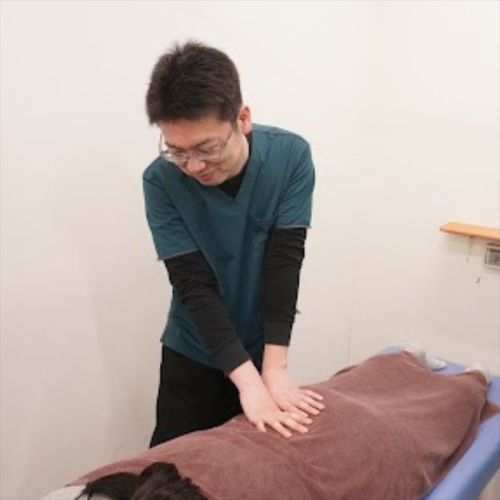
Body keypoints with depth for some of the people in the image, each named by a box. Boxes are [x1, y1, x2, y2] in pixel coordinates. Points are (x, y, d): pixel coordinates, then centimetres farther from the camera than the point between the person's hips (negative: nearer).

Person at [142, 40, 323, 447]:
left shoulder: (292, 156, -18)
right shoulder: (161, 181, -20)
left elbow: (284, 263, -19)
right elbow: (194, 286, -23)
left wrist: (274, 368, -24)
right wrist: (249, 381, -30)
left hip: (261, 349, 1)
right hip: (194, 355, 0)